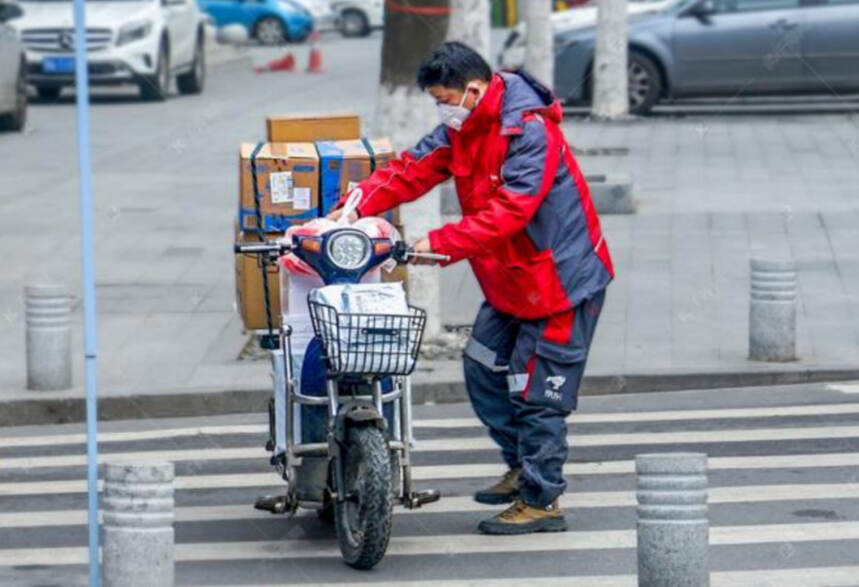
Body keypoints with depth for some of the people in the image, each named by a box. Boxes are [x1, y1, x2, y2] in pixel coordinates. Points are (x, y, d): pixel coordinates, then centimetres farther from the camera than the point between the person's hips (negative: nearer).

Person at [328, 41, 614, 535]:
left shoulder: (530, 131, -25)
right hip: (511, 282, 10)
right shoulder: (465, 128, 4)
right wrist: (361, 203, -14)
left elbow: (507, 212, -31)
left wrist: (442, 244, -33)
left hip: (560, 278, -10)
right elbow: (415, 168, 1)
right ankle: (524, 468, 30)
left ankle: (543, 502, 5)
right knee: (484, 369, 16)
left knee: (537, 392, -5)